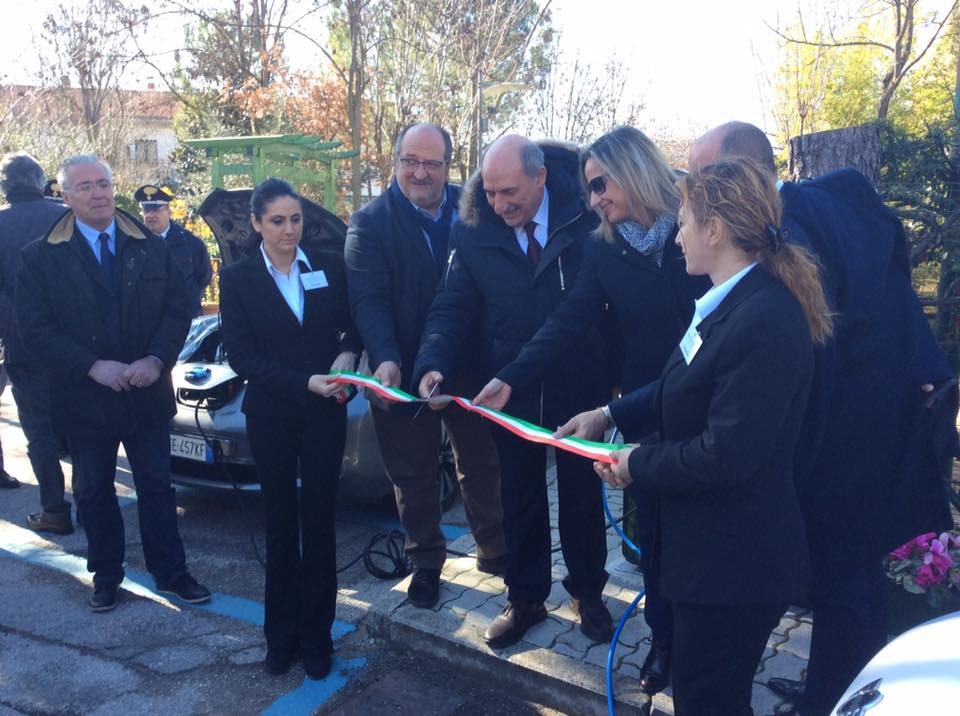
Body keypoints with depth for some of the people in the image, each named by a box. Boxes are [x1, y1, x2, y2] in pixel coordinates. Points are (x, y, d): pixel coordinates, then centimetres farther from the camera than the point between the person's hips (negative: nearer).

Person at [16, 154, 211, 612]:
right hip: (85, 398, -1)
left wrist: (156, 360, -16)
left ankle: (170, 573, 24)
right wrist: (93, 367, -20)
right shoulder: (40, 257, -3)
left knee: (157, 488, 10)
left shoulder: (152, 248, 3)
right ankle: (105, 577, 30)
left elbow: (178, 310, 0)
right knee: (94, 493, 13)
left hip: (148, 394, 1)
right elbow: (35, 329, -9)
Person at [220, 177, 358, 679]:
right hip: (271, 417, 0)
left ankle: (316, 636, 21)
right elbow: (241, 356, -9)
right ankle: (281, 634, 26)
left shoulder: (330, 267, 1)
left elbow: (354, 322, 7)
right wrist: (305, 383, -19)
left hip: (325, 413, 1)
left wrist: (348, 353, -16)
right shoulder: (238, 279, -3)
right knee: (281, 522, 11)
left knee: (318, 520, 7)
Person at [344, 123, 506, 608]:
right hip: (404, 373, -2)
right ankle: (426, 564, 33)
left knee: (483, 464, 17)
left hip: (470, 366, 2)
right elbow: (368, 300, -16)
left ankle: (493, 549, 38)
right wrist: (386, 361, -31)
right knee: (414, 476, 12)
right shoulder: (370, 222, -7)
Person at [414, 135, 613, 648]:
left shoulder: (587, 216, -14)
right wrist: (434, 364, -20)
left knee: (582, 495, 16)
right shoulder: (473, 231, -7)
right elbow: (452, 308, -4)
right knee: (520, 499, 15)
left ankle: (588, 592, 38)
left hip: (579, 387, -1)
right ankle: (525, 597, 34)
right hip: (510, 391, 2)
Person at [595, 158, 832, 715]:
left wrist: (637, 464, -14)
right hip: (716, 548, 9)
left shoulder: (763, 319, -27)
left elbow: (727, 455, -28)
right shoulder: (730, 303, 6)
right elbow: (687, 393, 13)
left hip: (735, 559, -9)